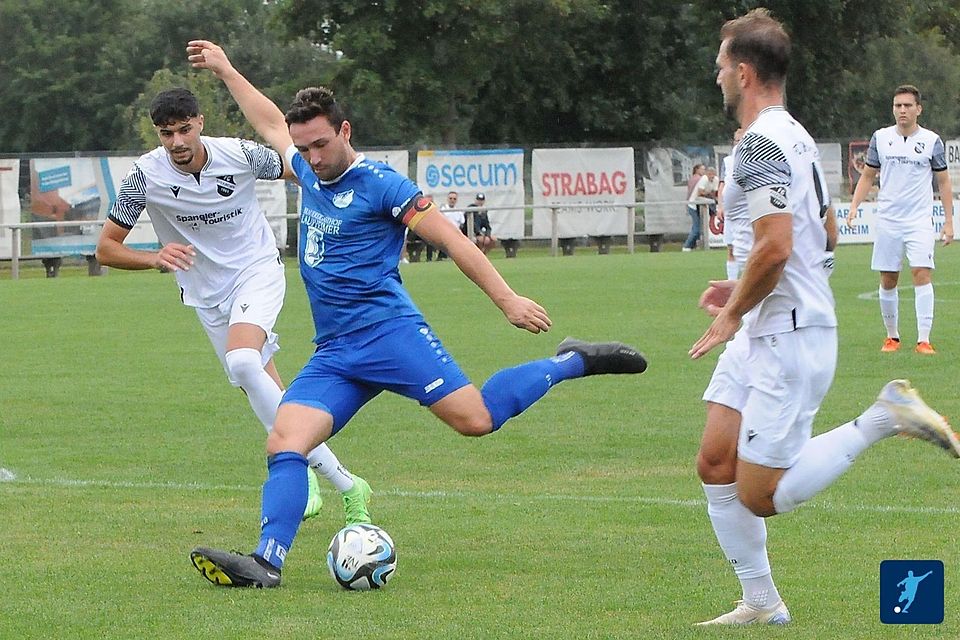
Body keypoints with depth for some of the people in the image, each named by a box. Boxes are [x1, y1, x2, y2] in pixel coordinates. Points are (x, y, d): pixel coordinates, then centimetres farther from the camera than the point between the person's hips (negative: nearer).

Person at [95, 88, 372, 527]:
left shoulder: (240, 155, -17)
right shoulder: (147, 175, -16)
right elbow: (106, 248, -10)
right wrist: (156, 259, -28)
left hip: (258, 270, -3)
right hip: (207, 291, 3)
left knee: (242, 362, -30)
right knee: (264, 393, 5)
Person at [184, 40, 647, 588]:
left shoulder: (379, 184, -6)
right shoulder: (309, 172, 15)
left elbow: (452, 239, -7)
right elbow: (271, 123, 35)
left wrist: (508, 300, -11)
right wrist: (225, 71, 41)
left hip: (388, 331, -7)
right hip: (333, 353, 7)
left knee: (476, 418, -20)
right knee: (285, 442, -13)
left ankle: (574, 362, -1)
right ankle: (266, 561, -22)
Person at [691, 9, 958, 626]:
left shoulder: (761, 142, -17)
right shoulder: (796, 136, 16)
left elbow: (775, 246, -26)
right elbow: (822, 237, 25)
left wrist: (733, 315, -11)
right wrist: (742, 292, 20)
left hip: (791, 337, -10)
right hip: (763, 333, 10)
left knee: (759, 496, -7)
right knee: (716, 465, 8)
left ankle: (885, 418, -5)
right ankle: (762, 603, 12)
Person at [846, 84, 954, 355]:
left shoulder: (931, 141, 1)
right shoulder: (880, 138, 5)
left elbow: (943, 182, 8)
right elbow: (867, 176, 14)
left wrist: (948, 221, 3)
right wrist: (854, 206, 1)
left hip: (920, 221, -2)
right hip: (888, 220, 2)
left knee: (921, 273, -15)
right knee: (888, 281, 4)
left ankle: (923, 339, -17)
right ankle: (892, 337, 19)